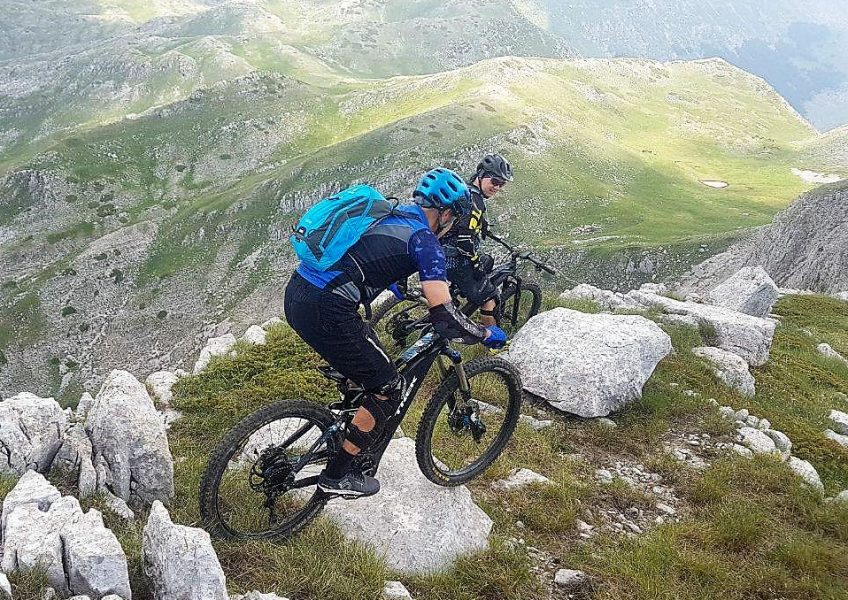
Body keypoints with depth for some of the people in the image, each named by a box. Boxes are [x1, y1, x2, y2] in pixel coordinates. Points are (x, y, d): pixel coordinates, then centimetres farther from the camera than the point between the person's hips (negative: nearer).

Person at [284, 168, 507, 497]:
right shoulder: (424, 240, -6)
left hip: (296, 295, 9)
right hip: (326, 312, -9)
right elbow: (444, 317, -14)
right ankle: (337, 475, 17)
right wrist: (488, 334, 4)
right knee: (389, 388, 8)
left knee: (368, 359, 31)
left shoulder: (387, 215, 19)